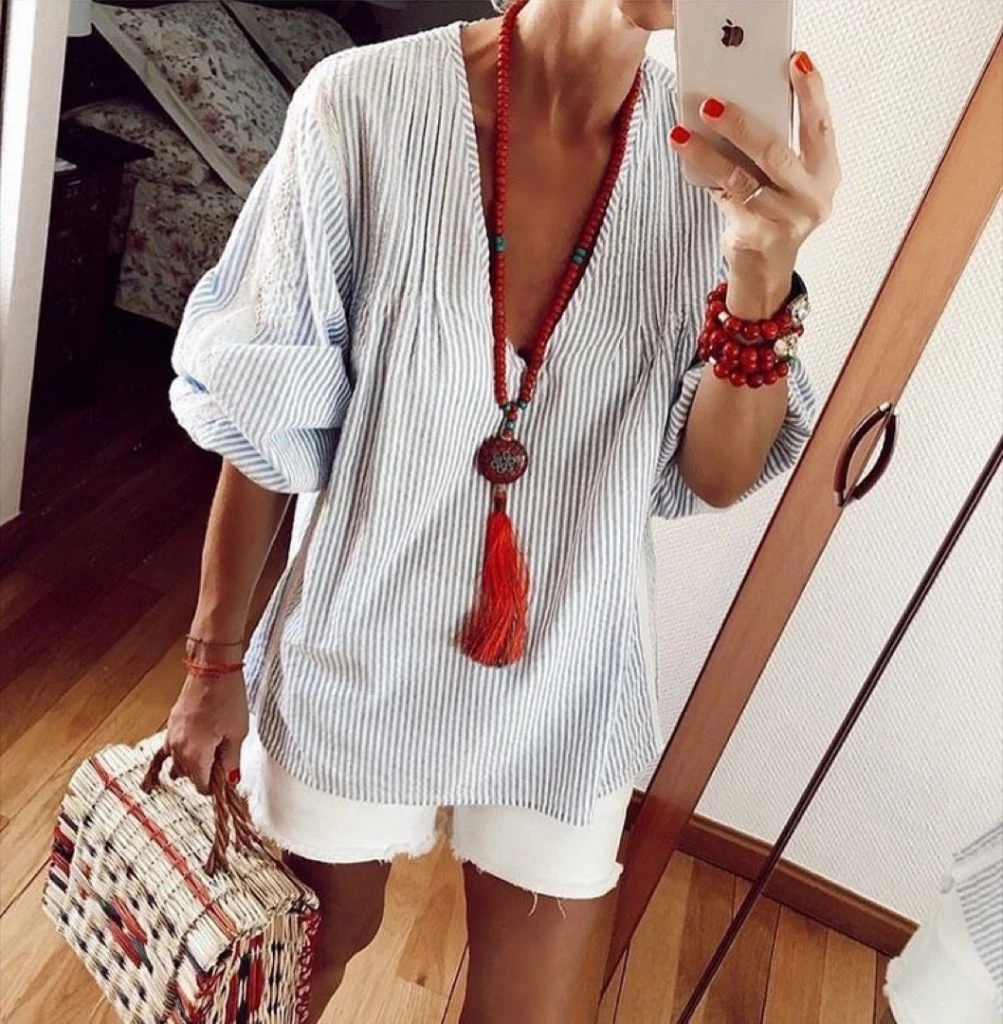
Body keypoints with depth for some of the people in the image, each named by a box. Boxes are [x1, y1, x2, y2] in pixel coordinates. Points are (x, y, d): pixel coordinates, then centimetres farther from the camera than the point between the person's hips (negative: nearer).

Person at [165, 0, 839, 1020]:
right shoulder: (364, 103, -16)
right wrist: (215, 659, 0)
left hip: (566, 679, 2)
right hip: (359, 656, -1)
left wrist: (762, 276, -25)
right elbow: (263, 417, -9)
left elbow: (716, 476, -8)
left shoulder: (721, 157, -9)